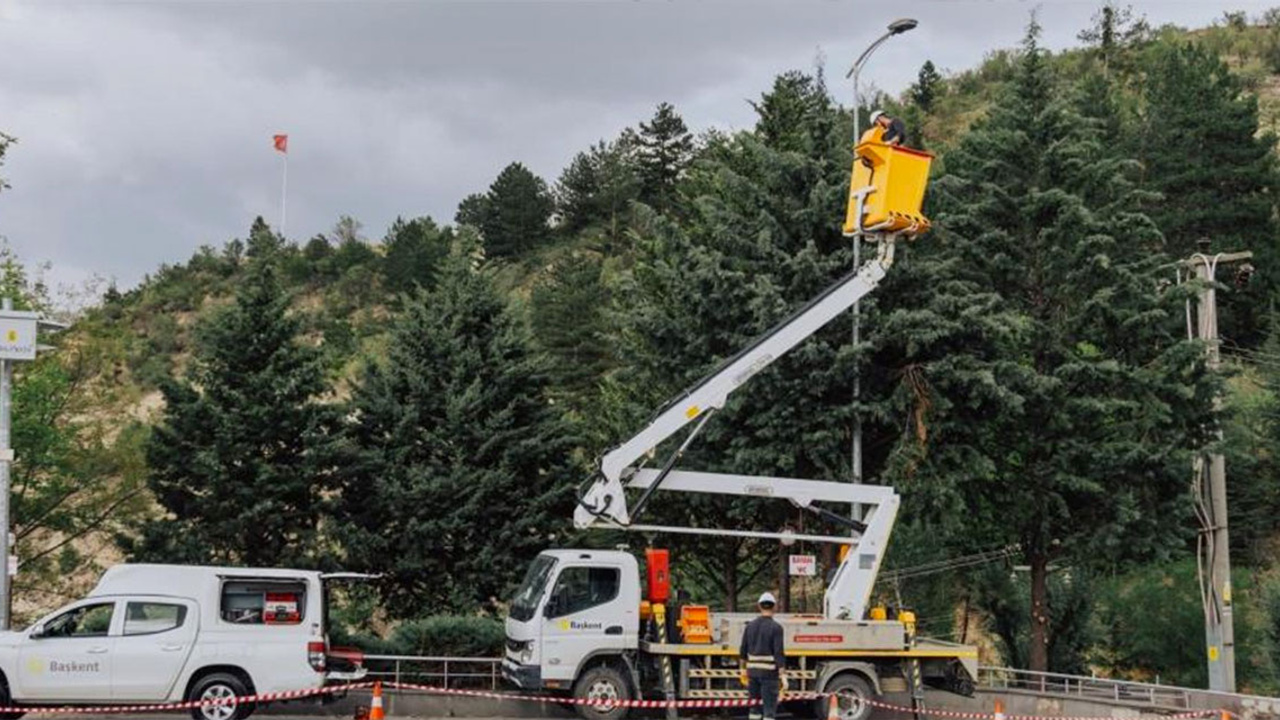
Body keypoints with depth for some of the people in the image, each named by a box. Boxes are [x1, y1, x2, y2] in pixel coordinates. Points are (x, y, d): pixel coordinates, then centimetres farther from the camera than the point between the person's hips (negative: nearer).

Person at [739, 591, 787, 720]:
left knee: (754, 708, 14)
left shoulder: (750, 625, 6)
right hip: (769, 672, -5)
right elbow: (779, 653, -15)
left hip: (753, 671, 5)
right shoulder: (776, 627, -10)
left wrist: (744, 669, 23)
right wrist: (782, 676, -14)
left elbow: (743, 651, 11)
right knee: (769, 709, -2)